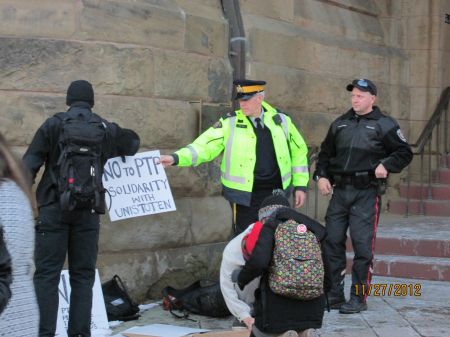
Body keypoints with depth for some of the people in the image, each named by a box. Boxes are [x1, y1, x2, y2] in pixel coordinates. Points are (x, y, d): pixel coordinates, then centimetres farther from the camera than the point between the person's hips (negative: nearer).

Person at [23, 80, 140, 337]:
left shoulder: (53, 125, 0)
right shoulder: (107, 129, 7)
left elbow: (29, 165, -5)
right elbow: (133, 143, 27)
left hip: (54, 209, -2)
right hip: (88, 211, 2)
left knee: (47, 274, -1)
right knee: (83, 275, 9)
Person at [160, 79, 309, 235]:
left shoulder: (281, 121, 2)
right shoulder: (230, 123, -5)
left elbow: (298, 150, 12)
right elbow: (205, 146, -11)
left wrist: (300, 185, 8)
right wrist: (176, 158, -25)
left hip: (276, 193, 3)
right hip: (246, 196, -2)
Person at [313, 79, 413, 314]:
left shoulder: (384, 125, 2)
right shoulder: (340, 124, 17)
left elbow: (404, 153, 3)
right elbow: (325, 153, 22)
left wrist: (386, 165, -14)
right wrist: (321, 176, 7)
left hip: (367, 192, -5)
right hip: (339, 190, 5)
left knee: (362, 245, -6)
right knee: (332, 241, 4)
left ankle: (359, 298, 2)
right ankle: (333, 294, 13)